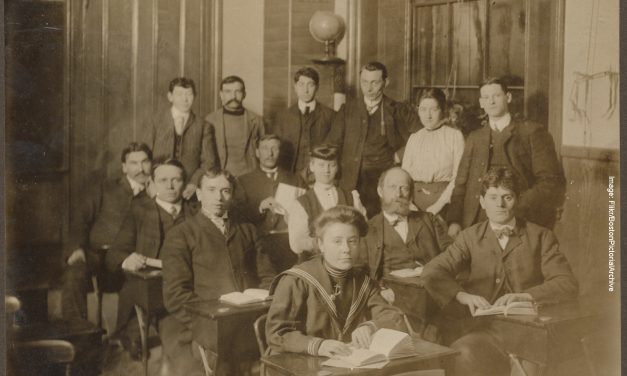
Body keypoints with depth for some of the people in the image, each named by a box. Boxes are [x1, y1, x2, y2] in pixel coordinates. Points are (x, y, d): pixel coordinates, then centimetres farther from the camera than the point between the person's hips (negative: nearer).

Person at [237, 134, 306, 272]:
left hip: (290, 239, 2)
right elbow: (240, 217, 4)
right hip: (260, 241, -2)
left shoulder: (295, 180, 21)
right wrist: (260, 207, -11)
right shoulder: (244, 181, 14)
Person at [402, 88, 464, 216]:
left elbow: (459, 176, -7)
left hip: (445, 196, -3)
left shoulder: (455, 136, 0)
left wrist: (439, 204, -14)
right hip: (416, 197, 3)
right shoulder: (413, 139, 13)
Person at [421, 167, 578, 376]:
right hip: (479, 326, 2)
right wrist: (462, 295, -17)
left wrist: (524, 296, -15)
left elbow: (567, 284, 1)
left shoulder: (540, 237, 13)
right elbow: (431, 273, 2)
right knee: (467, 355, -31)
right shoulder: (470, 237, 16)